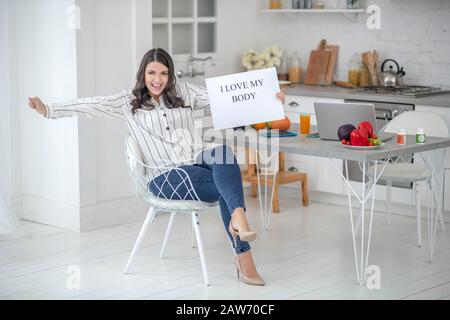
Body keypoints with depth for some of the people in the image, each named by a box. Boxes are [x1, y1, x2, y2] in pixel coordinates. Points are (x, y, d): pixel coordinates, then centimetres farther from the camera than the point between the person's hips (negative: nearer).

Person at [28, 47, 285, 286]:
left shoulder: (184, 93, 16)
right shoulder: (129, 102, 10)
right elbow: (91, 105, 1)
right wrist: (48, 109, -9)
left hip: (201, 161, 3)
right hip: (167, 177, -3)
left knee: (223, 151, -35)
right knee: (229, 186, -29)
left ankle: (238, 217, -45)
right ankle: (243, 255, -34)